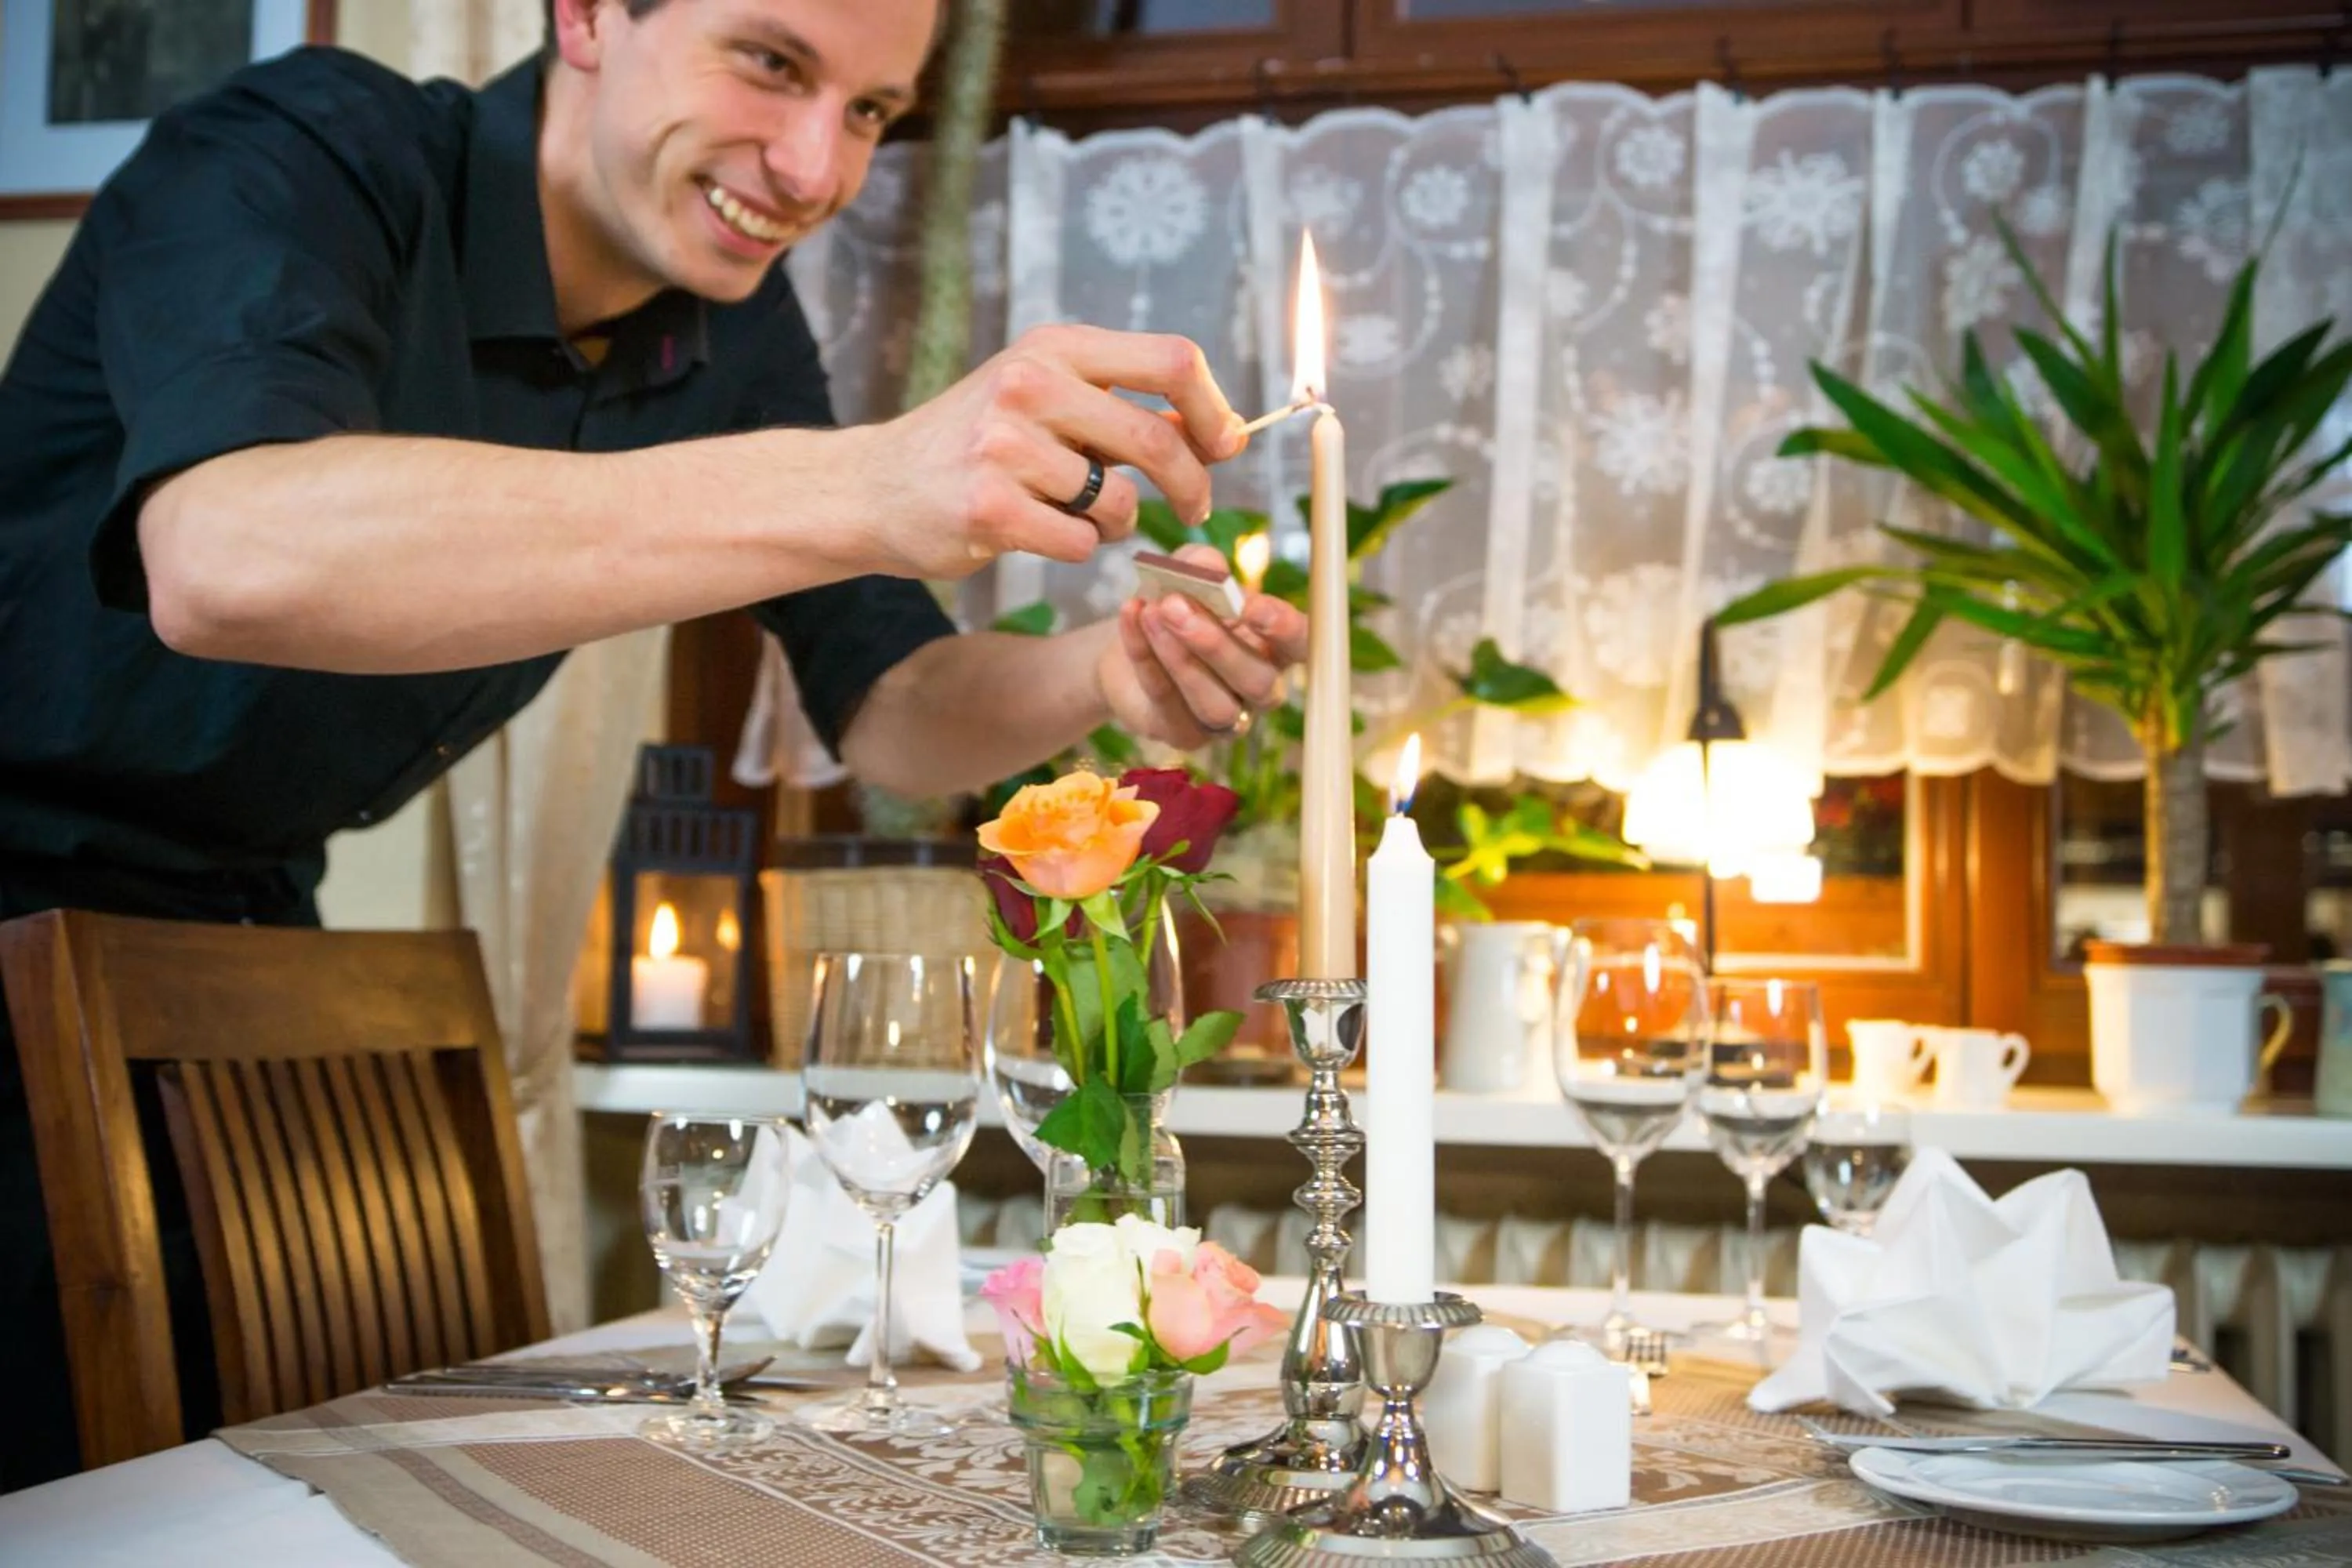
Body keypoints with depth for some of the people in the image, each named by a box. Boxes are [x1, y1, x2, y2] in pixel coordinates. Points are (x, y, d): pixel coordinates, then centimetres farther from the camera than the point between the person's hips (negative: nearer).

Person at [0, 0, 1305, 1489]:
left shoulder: (733, 325, -3)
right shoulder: (300, 162, -24)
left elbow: (884, 706, 0)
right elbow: (225, 560, -44)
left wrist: (1099, 673, -23)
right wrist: (859, 489, -51)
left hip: (243, 924, 6)